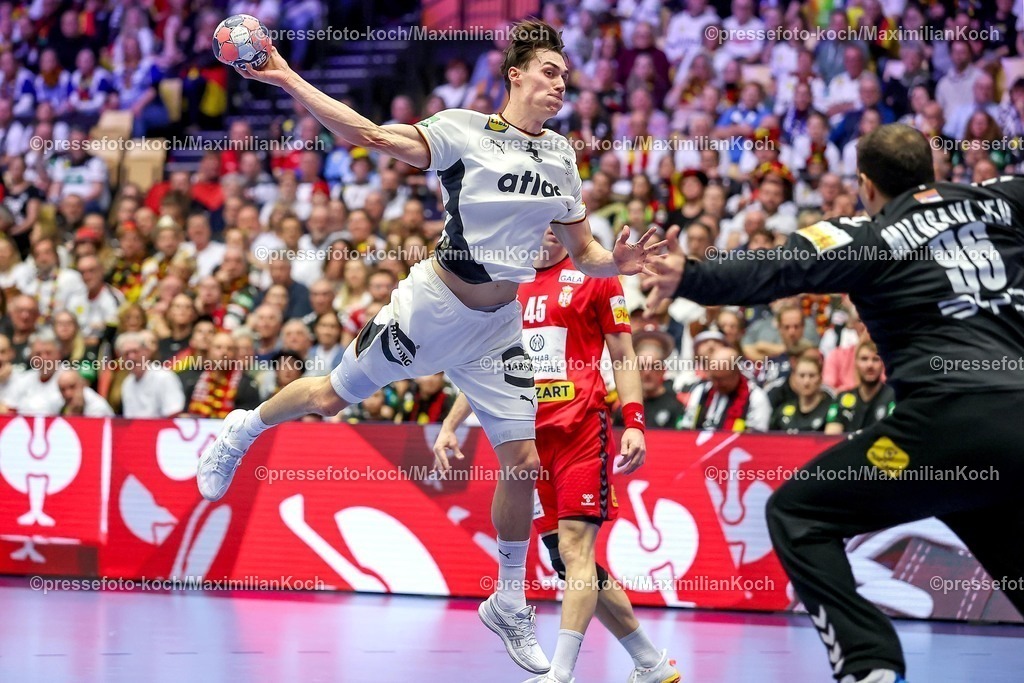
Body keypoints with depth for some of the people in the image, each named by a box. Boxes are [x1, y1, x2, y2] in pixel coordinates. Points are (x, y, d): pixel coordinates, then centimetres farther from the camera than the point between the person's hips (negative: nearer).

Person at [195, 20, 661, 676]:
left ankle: (510, 605, 16)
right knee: (331, 398, 9)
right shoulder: (464, 131, -14)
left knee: (524, 462, -1)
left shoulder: (561, 155, 3)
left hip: (499, 325, 4)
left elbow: (584, 252, 10)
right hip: (435, 304, -4)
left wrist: (617, 263, -13)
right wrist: (288, 80, -27)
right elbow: (366, 133, -19)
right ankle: (244, 429, 43)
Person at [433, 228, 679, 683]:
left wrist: (634, 424, -9)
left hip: (582, 429, -5)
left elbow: (623, 357, 3)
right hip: (530, 437, 5)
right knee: (567, 560, 4)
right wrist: (449, 426, 19)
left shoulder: (594, 276, 4)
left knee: (574, 549, -16)